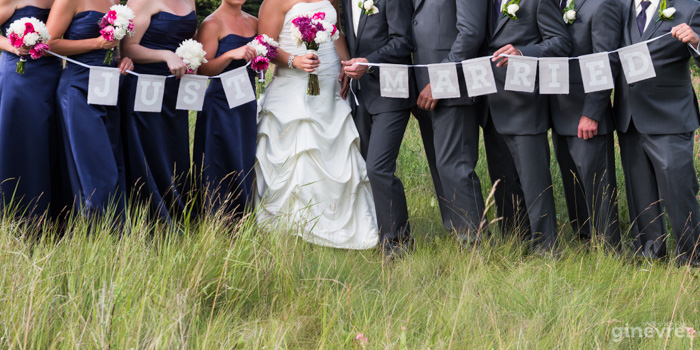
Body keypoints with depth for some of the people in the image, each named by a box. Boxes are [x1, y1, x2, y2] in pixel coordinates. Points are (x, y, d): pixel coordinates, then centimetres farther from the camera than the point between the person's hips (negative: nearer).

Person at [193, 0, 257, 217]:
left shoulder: (254, 23, 11)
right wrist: (231, 54, -27)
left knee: (245, 165, 9)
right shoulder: (212, 24, -8)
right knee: (223, 168, -6)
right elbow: (203, 69, -14)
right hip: (220, 105, -7)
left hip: (248, 105, 7)